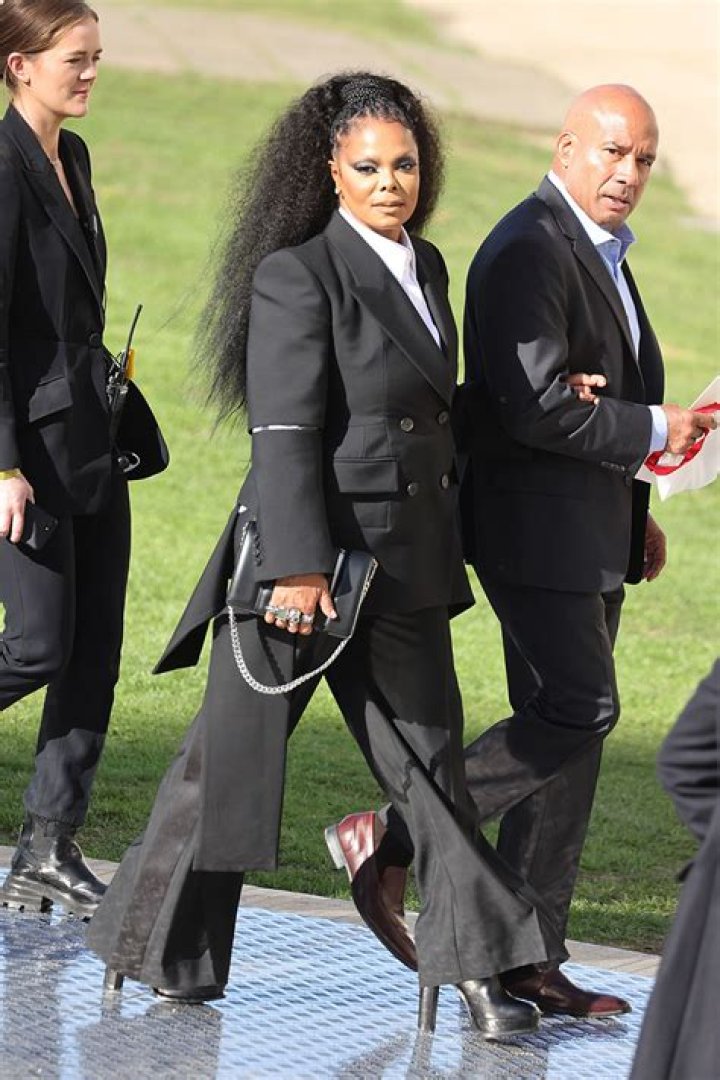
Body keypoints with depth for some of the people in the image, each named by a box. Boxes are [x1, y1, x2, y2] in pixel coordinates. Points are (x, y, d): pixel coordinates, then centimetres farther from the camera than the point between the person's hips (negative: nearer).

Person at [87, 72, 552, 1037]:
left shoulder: (426, 267, 12)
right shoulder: (297, 276, -12)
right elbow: (285, 434, -16)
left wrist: (445, 549, 19)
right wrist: (299, 567, -21)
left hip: (405, 562, 7)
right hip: (313, 554, -7)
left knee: (431, 765, 6)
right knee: (233, 756, 3)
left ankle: (472, 972, 7)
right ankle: (149, 950, 17)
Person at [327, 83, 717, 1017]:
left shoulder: (599, 251, 18)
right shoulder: (528, 251, -15)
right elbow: (534, 406, -23)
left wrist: (633, 510, 19)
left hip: (592, 536, 10)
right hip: (536, 529, -10)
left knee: (568, 730, 8)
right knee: (579, 715, -15)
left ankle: (528, 958, 11)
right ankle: (393, 838, -5)